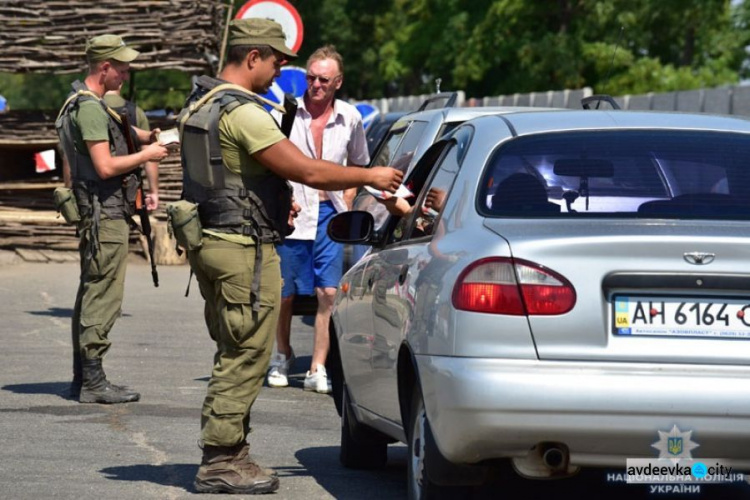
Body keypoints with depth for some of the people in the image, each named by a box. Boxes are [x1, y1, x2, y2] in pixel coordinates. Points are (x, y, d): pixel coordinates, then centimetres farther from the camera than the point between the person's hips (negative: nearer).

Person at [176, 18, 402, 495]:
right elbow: (308, 171, -21)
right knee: (245, 358, -5)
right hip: (245, 247, -10)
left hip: (211, 238, 10)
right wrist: (371, 176, -9)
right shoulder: (242, 112, -19)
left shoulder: (199, 104, 13)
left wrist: (275, 201, 24)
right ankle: (221, 462, -2)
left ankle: (226, 455, 21)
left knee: (234, 355, 17)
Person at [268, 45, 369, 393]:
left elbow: (356, 165, 18)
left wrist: (346, 205, 8)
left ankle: (318, 369, -3)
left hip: (329, 214, 2)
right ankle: (283, 356, 32)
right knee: (284, 295, 8)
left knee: (328, 293, -7)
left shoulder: (349, 118, 3)